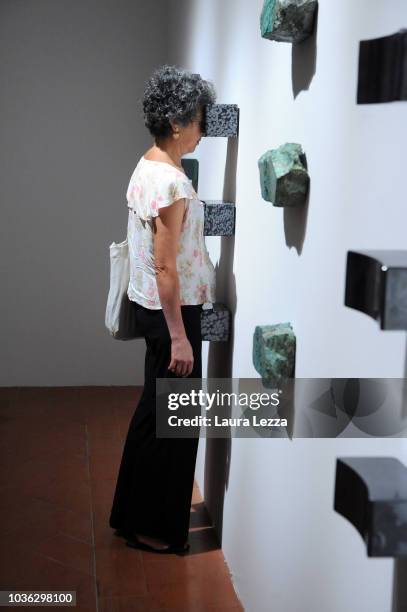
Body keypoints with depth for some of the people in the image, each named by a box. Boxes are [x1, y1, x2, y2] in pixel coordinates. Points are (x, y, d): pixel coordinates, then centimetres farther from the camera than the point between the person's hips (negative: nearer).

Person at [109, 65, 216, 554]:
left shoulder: (147, 167, 9)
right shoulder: (170, 181, -22)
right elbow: (165, 267, -23)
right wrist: (179, 336, -19)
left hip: (151, 306, 10)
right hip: (169, 310, -10)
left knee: (155, 410, 19)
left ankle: (136, 515, 32)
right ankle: (155, 527, 16)